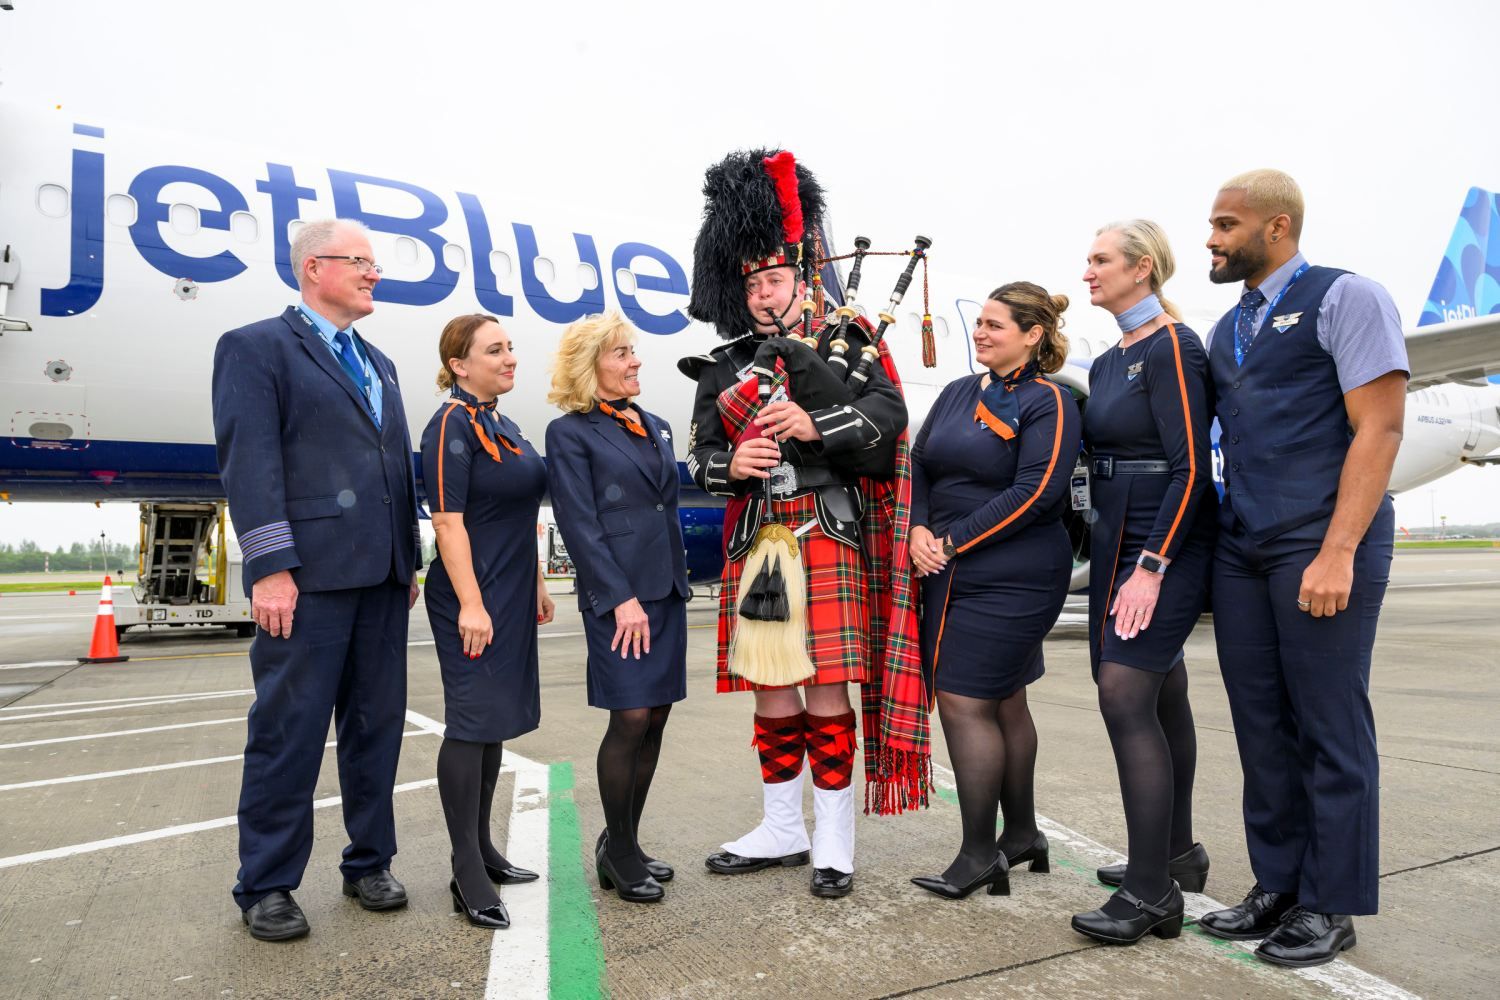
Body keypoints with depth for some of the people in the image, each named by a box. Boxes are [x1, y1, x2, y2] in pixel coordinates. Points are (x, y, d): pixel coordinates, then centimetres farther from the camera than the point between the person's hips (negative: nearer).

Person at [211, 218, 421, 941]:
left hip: (381, 581, 7)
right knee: (288, 732, 1)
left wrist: (410, 562, 14)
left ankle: (369, 863, 26)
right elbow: (249, 463, -10)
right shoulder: (256, 347, 0)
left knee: (377, 726, 12)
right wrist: (270, 568, -17)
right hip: (308, 579, -7)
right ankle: (265, 888, 17)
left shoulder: (378, 365, 21)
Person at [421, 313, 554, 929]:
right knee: (470, 722, -4)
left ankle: (482, 848, 25)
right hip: (472, 599, -9)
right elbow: (448, 522, -18)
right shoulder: (451, 426, -12)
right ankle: (467, 876, 5)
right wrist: (470, 605, -22)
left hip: (510, 596, 9)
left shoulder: (504, 426, 15)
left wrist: (536, 583, 19)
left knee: (495, 721, 14)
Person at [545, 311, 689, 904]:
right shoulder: (570, 433, -2)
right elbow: (580, 525, -10)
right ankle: (619, 855, 12)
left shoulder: (657, 428, 17)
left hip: (667, 590, 7)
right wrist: (621, 599, -16)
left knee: (655, 719, 7)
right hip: (616, 596, -6)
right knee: (631, 718, -7)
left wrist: (679, 583, 14)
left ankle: (623, 845, 22)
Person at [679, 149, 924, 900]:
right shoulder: (724, 368, 14)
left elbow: (887, 415, -9)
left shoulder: (847, 342, 4)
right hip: (753, 544, 4)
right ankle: (782, 829, 26)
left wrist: (815, 425, -23)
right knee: (770, 691, 10)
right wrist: (730, 464, -12)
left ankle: (834, 841, 15)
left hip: (828, 536, -4)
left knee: (827, 689, -1)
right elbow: (699, 458, 10)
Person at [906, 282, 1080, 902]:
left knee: (964, 701, -7)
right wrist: (919, 530, -7)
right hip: (950, 574, 7)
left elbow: (1036, 491, -17)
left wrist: (954, 542, -17)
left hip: (1011, 580, -7)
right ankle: (1022, 834, 31)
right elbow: (919, 464, 11)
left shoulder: (1048, 403, -8)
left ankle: (980, 853, 8)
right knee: (1002, 701, 16)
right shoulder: (958, 393, 13)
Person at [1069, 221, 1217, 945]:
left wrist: (1151, 567, -22)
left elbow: (1191, 469, -18)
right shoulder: (1107, 362, 15)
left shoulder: (1172, 347, -11)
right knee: (1161, 698, 14)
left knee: (1125, 697, -14)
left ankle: (1152, 894, -4)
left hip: (1166, 547, -9)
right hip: (1118, 545, 9)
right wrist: (1108, 556, 16)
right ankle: (1178, 853, 28)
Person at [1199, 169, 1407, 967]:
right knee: (1262, 725, 10)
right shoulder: (1226, 331, 17)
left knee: (1329, 729, 1)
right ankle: (1277, 886, 22)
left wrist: (1337, 552, -18)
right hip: (1239, 549, 7)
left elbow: (1380, 427, -11)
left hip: (1320, 547, -6)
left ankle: (1330, 904, 15)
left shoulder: (1345, 297, -3)